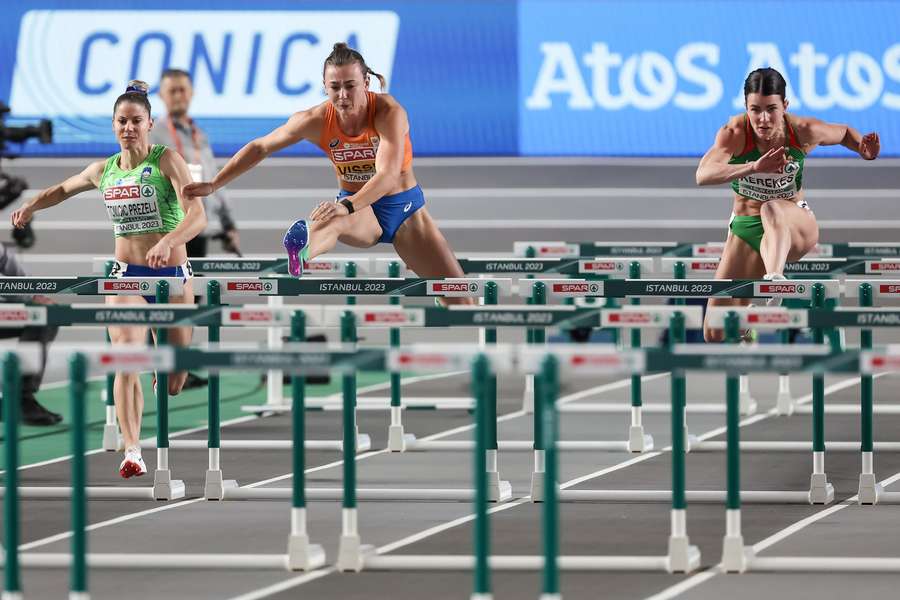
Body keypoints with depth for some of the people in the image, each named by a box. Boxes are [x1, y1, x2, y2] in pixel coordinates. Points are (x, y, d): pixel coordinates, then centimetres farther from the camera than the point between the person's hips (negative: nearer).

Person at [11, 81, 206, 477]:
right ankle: (132, 452, -29)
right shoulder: (104, 171, 5)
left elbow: (197, 215, -22)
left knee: (174, 377, 8)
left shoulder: (167, 161, -9)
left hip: (172, 274, -2)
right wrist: (32, 206, 11)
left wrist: (169, 241, -39)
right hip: (126, 274, 2)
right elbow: (63, 189, 28)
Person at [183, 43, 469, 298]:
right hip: (357, 209, -1)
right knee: (331, 219, -41)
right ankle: (296, 255, -76)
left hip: (403, 207, 1)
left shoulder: (389, 112, -26)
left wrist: (347, 206, -55)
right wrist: (213, 185, -2)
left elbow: (388, 174, -39)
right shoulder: (316, 120, -15)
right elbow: (259, 148, -1)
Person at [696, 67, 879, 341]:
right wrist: (754, 167, -54)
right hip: (745, 228, 1)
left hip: (796, 227, -1)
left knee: (772, 210, -40)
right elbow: (703, 175, -40)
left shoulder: (804, 131, -14)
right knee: (715, 334, -1)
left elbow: (844, 132, 9)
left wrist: (865, 150, -13)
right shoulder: (734, 133, -21)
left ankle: (774, 281, -67)